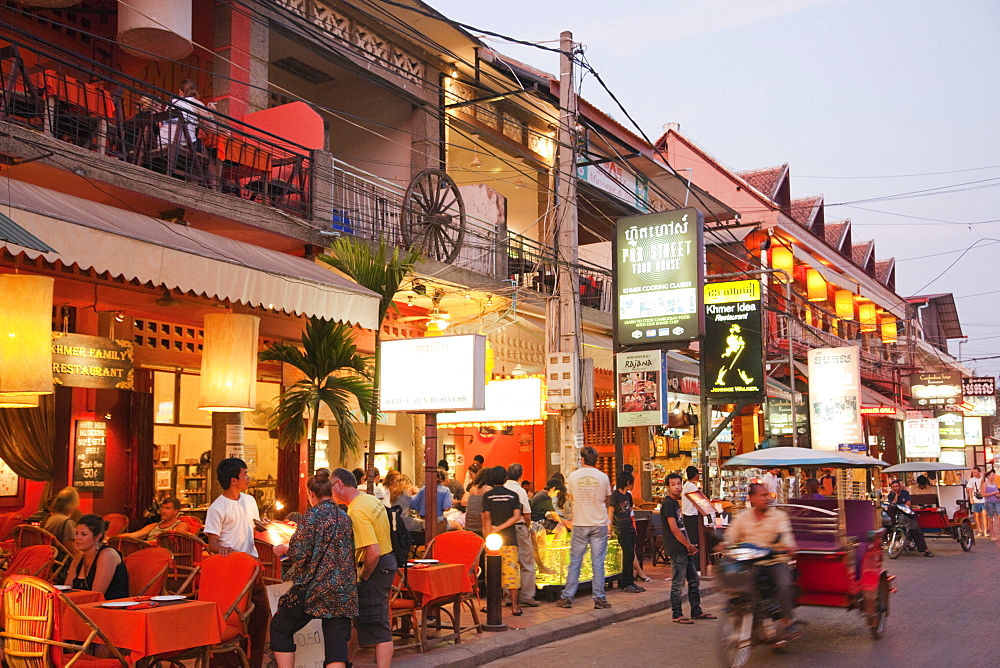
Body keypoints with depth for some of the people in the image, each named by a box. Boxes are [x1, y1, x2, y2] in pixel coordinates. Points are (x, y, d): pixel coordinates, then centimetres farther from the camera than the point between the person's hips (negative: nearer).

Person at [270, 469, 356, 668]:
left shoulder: (313, 514, -8)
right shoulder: (345, 517, 11)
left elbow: (300, 554, -13)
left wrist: (283, 549, 8)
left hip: (314, 588, -5)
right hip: (344, 592, 5)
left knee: (280, 627, 16)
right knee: (337, 644, 5)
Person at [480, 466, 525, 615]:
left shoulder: (487, 495, 1)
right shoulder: (513, 495, 4)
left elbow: (487, 518, -5)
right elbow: (517, 516, -5)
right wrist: (500, 528, -5)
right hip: (510, 538, 1)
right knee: (512, 571, 1)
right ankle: (515, 606, 0)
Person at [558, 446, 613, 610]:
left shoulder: (573, 476, -1)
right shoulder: (603, 477, -1)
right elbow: (608, 502, 8)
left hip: (580, 524, 0)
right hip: (599, 524, 0)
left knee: (575, 562, 6)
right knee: (598, 563, 4)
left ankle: (567, 597, 6)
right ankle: (599, 598, 4)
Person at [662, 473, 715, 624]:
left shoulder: (675, 503, 16)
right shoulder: (667, 503, -14)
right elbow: (674, 529, -18)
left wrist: (690, 545, 7)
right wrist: (689, 545, -10)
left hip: (685, 550, 10)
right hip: (677, 551, -10)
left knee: (694, 581, 15)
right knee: (677, 584, -2)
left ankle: (696, 611, 24)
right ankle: (677, 615, 5)